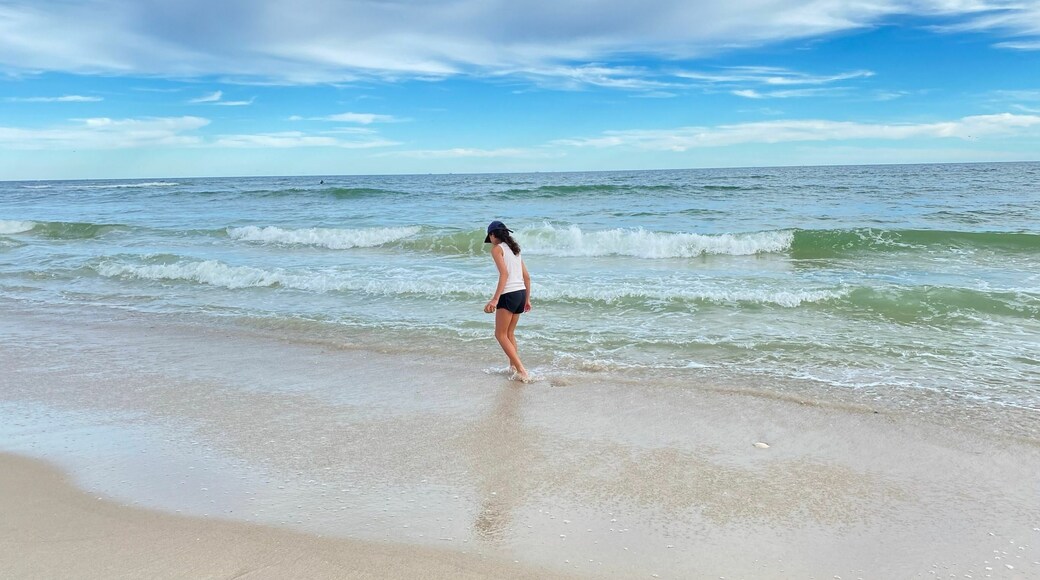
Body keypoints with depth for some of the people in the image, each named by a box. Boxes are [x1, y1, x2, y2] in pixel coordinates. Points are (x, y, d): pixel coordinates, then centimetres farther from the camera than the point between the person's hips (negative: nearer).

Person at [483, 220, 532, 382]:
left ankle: (521, 370, -8)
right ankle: (513, 367, 22)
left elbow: (504, 274, -18)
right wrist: (527, 299, 24)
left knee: (500, 334, 1)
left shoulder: (497, 248, -5)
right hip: (521, 293, 8)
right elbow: (527, 277, 17)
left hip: (508, 294, -8)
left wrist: (495, 299, -23)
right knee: (509, 333, 20)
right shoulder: (514, 249, 18)